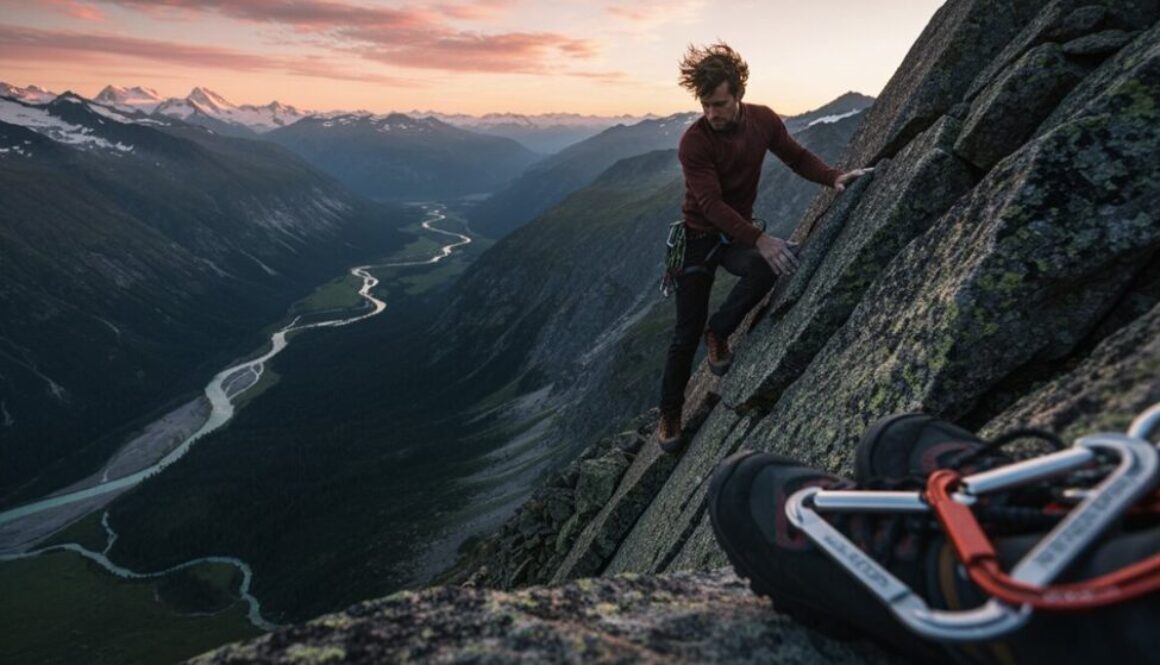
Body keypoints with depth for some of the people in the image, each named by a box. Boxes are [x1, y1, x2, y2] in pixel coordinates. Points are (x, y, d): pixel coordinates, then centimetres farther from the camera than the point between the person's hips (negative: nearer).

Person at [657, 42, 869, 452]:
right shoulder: (693, 142, -23)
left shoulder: (763, 120, -8)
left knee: (772, 264, -31)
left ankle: (719, 333, -6)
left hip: (738, 233, 4)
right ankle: (670, 414, 16)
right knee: (686, 333, -4)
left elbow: (797, 157, 5)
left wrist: (833, 178, -13)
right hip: (699, 237, -4)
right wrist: (760, 240, -37)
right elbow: (711, 205, -29)